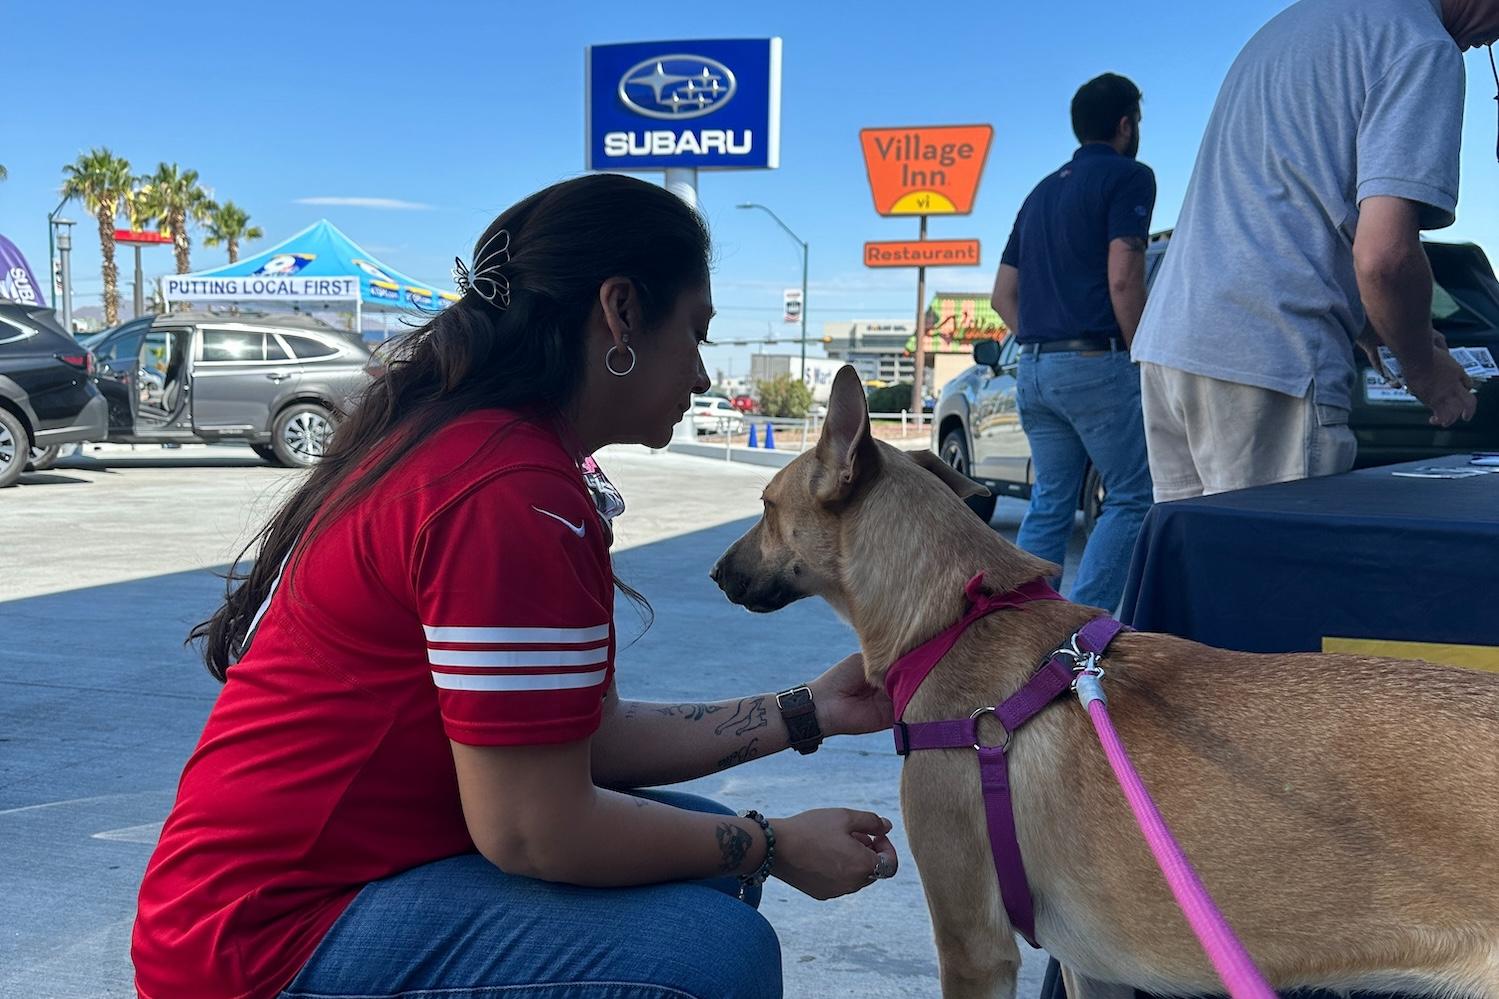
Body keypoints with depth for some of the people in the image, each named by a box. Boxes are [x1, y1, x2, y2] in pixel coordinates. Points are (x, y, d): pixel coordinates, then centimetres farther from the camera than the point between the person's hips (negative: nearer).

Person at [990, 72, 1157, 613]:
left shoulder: (1043, 190, 21)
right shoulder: (1128, 175, -2)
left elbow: (1003, 294, 20)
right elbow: (1122, 279, -14)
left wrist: (1038, 345, 19)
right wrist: (1140, 358, -6)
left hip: (1034, 367, 8)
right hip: (1096, 363, -8)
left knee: (1049, 504, 11)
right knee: (1132, 498, -1)